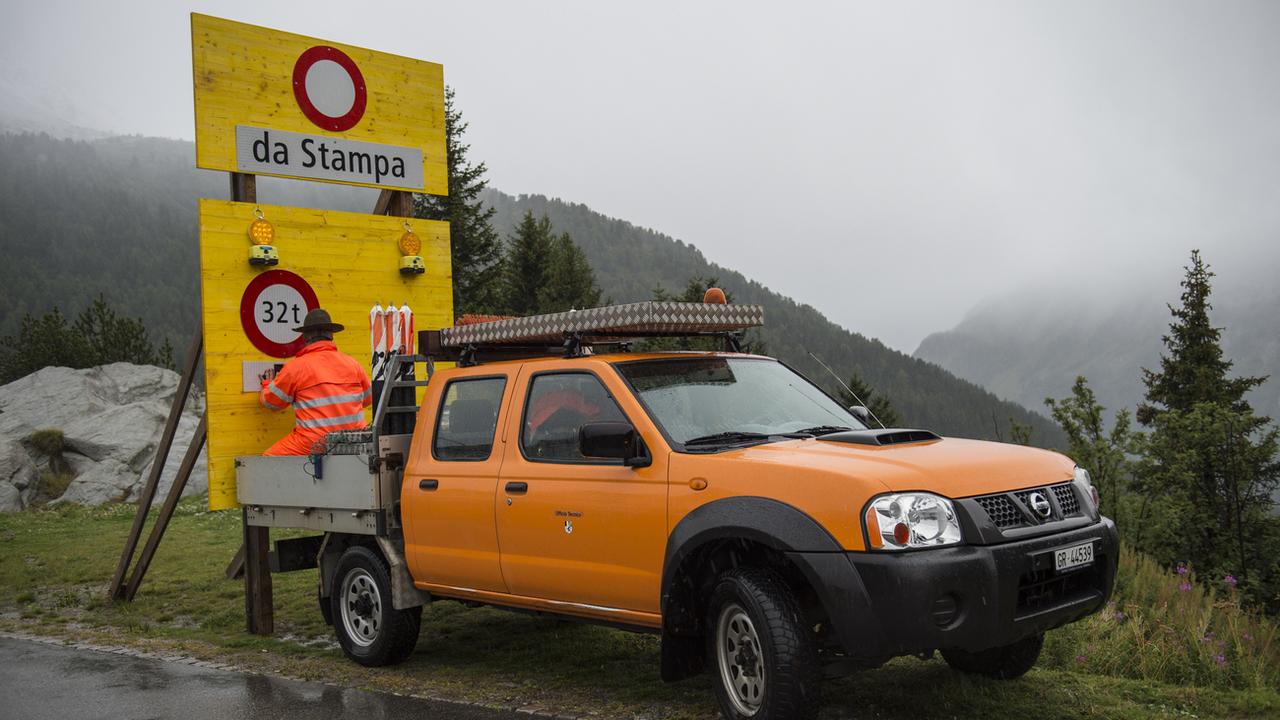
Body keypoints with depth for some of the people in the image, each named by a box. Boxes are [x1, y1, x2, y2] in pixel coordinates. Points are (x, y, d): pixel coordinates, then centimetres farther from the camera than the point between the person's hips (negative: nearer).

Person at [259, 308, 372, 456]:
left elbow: (270, 402, 10)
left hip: (313, 446, -3)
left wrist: (268, 384, 33)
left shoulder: (295, 366, -3)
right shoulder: (353, 364, 7)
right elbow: (367, 400, 22)